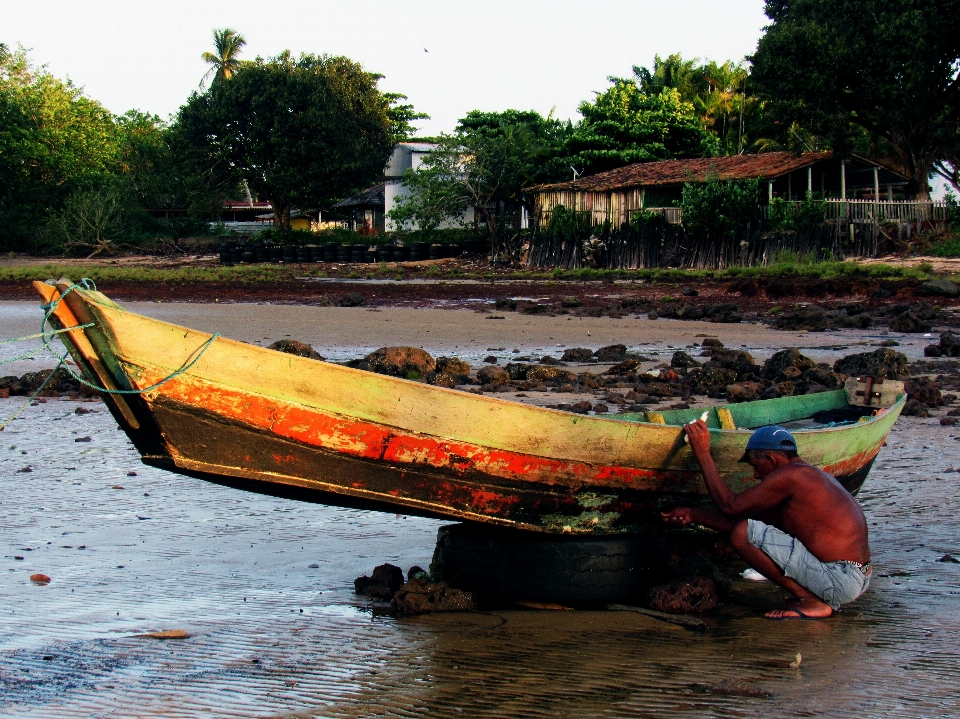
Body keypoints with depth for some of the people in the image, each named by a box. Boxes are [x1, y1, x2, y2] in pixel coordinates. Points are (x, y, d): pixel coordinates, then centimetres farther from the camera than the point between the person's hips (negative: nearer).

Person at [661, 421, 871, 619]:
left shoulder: (791, 474, -13)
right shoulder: (814, 476, 17)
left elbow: (730, 506, -10)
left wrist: (702, 453, -3)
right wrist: (694, 515, 24)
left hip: (838, 580, -10)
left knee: (743, 534, -12)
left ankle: (810, 601, -6)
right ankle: (822, 600, 13)